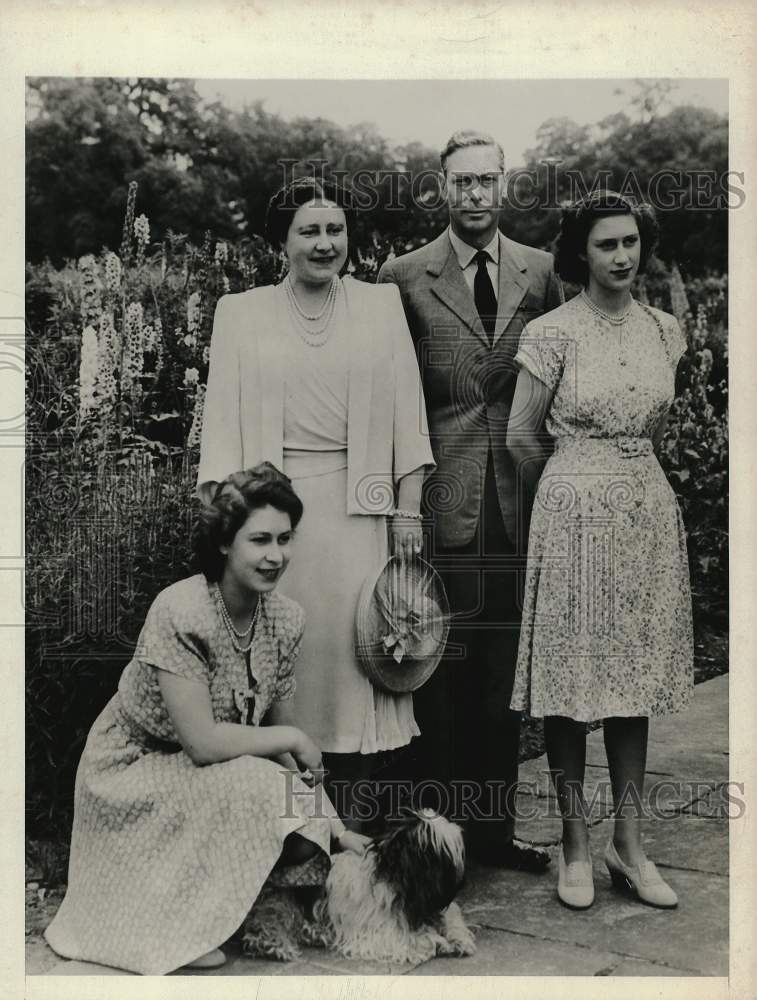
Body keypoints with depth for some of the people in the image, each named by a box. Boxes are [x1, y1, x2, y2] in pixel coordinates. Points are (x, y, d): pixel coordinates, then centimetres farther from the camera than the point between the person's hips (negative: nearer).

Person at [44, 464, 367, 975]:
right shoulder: (182, 612, -28)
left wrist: (331, 823, -9)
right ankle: (178, 927, -7)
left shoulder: (286, 617, -9)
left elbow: (280, 726, -2)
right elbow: (202, 741, -30)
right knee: (255, 786, -28)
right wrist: (293, 739, -18)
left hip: (209, 779, 6)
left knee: (299, 818, -13)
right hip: (133, 769, -6)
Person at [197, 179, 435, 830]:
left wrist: (409, 508, 0)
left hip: (357, 506, 0)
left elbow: (406, 410, 7)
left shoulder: (382, 305, 9)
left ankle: (353, 816, 8)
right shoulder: (240, 313, 9)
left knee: (353, 647, -3)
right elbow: (224, 417, 5)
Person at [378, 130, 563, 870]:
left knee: (504, 671, 11)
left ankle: (493, 828, 25)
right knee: (440, 670, 3)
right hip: (440, 498, -3)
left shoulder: (540, 272, 10)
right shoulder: (404, 277, 1)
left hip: (517, 498, 3)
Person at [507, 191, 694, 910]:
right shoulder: (553, 333, -6)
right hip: (574, 513, -5)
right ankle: (575, 845, 14)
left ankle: (628, 843, 19)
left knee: (635, 675, 9)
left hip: (647, 507, 5)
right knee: (571, 674, 1)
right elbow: (521, 435, -2)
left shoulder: (663, 330, 8)